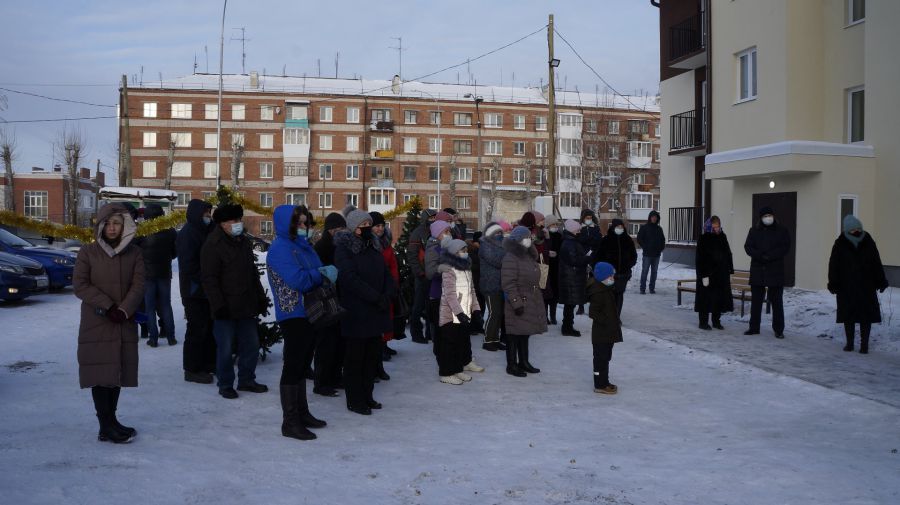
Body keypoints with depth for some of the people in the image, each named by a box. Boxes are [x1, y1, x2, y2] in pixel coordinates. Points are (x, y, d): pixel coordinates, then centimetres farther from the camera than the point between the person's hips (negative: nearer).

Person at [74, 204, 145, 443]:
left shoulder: (134, 253, 6)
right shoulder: (88, 252, 0)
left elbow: (138, 285, 1)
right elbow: (80, 285, -4)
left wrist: (124, 310, -14)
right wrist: (107, 306, -12)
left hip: (124, 324, 3)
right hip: (96, 324, -2)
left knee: (119, 372, 5)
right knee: (100, 373, -5)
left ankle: (109, 424, 14)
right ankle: (108, 425, -2)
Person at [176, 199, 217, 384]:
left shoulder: (204, 231, 15)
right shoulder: (187, 233, -13)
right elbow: (187, 265, -20)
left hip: (206, 290, 9)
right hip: (194, 291, -9)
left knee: (209, 327, 14)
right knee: (197, 329, -4)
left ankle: (208, 363, 25)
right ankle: (192, 369, 4)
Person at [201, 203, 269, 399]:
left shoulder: (244, 242, 13)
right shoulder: (212, 245, -10)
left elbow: (253, 273, 21)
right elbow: (209, 279, -14)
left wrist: (261, 298, 16)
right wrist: (218, 305, -19)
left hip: (246, 307, 7)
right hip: (226, 309, -7)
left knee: (251, 344, 12)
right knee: (225, 348, 1)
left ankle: (246, 380, 26)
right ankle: (225, 385, 14)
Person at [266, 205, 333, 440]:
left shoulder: (303, 245, 14)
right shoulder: (280, 248, -13)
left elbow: (318, 272, 15)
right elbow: (298, 280, -23)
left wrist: (325, 272, -8)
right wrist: (322, 275, -9)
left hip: (310, 313, 9)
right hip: (293, 315, -9)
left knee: (302, 365, 16)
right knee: (293, 366, -4)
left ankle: (302, 413, 27)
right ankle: (290, 422, 3)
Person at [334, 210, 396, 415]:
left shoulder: (373, 247, 14)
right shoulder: (343, 248, -8)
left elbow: (386, 274, 11)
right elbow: (350, 279, -18)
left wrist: (388, 294, -8)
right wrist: (377, 297, -20)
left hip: (376, 313, 7)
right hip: (356, 313, -7)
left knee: (373, 355, 12)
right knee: (355, 357, 1)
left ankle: (366, 396, 24)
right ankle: (355, 400, 11)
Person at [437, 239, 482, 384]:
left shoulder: (467, 269, 13)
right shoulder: (448, 271, -14)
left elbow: (471, 291, 17)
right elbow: (450, 295, -20)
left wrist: (475, 308, 9)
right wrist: (459, 312, -27)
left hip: (464, 314, 9)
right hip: (451, 315, -9)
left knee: (463, 342, 16)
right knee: (450, 344, -4)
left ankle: (458, 369, 29)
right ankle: (446, 373, 2)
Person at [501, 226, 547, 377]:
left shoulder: (529, 256, 13)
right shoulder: (510, 258, -16)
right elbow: (508, 284, -20)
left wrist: (537, 300, 19)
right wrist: (516, 303, -22)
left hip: (531, 302, 9)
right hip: (518, 304, -9)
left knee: (525, 333, 17)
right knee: (514, 335, 1)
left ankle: (523, 362, 28)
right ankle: (511, 365, 10)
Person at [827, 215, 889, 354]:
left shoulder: (868, 243, 1)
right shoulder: (840, 245, -3)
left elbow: (877, 264, 7)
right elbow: (833, 266, -2)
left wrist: (881, 282, 6)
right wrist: (833, 284, -7)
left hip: (866, 287, 1)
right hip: (846, 287, -1)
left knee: (866, 316, 0)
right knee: (848, 316, 7)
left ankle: (864, 344, 7)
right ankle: (849, 343, 18)